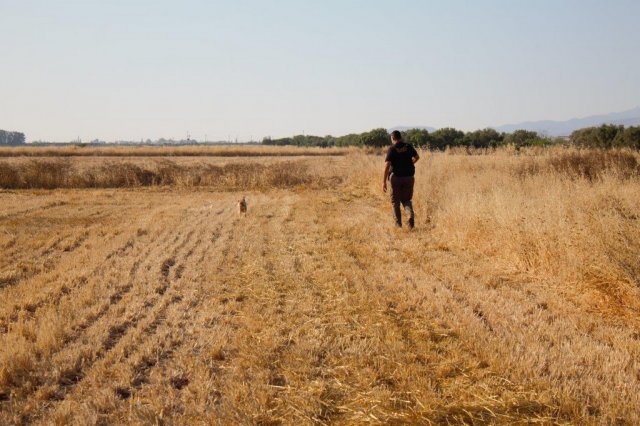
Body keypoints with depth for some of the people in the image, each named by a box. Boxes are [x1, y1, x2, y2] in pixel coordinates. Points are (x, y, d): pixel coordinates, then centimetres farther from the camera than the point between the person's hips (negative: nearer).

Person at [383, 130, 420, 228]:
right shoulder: (409, 147, 2)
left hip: (396, 177, -3)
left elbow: (387, 165, -17)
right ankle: (411, 216, -13)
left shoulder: (391, 149, -10)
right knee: (406, 200, 14)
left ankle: (398, 223, 15)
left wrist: (384, 181, -15)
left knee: (395, 201, 12)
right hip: (409, 177, 3)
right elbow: (417, 157, 21)